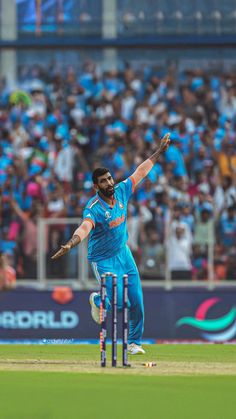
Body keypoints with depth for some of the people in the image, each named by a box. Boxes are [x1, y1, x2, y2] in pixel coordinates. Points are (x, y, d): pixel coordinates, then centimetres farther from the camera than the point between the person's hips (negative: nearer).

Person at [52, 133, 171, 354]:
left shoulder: (121, 191, -7)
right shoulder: (94, 208, -26)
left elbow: (140, 172, 6)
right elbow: (84, 227, -44)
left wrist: (159, 151, 10)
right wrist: (70, 244, -64)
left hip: (124, 253, 6)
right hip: (103, 260, -6)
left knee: (136, 300, 4)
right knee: (119, 302, -11)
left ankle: (134, 341, 22)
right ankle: (97, 300, 25)